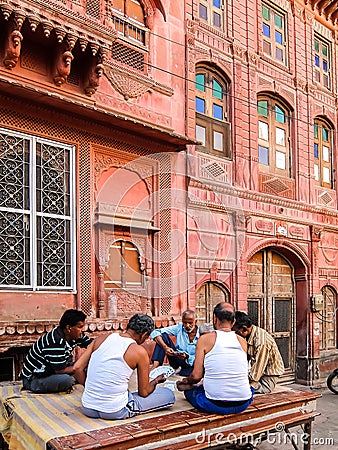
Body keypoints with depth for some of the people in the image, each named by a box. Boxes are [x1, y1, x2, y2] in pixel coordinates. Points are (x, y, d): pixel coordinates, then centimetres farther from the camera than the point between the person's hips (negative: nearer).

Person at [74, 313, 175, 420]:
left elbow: (77, 367, 1)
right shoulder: (140, 352, -10)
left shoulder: (102, 338, 2)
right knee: (169, 395, 6)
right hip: (114, 413, -5)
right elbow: (144, 392, -1)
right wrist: (156, 381, 20)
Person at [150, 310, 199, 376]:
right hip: (177, 360, 3)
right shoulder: (179, 328, -7)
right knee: (163, 335, -14)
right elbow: (155, 333, -14)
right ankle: (155, 365, -24)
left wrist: (187, 357, -32)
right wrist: (165, 347, -29)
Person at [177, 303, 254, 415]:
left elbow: (196, 376, -6)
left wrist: (186, 381, 18)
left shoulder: (205, 339, -6)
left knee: (189, 389, 27)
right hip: (242, 405, 0)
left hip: (215, 405, 0)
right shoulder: (242, 341, 3)